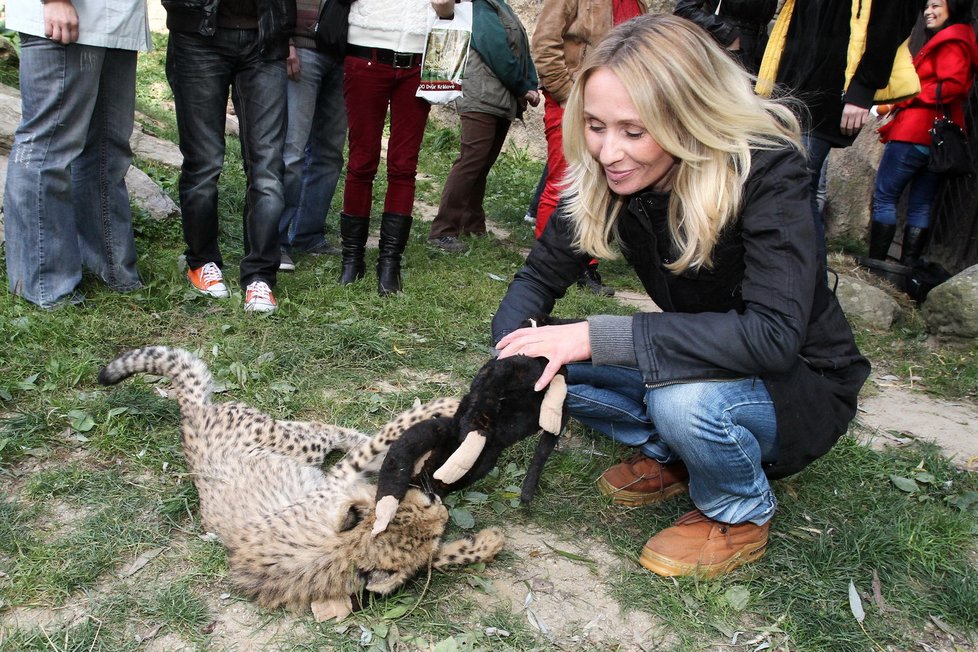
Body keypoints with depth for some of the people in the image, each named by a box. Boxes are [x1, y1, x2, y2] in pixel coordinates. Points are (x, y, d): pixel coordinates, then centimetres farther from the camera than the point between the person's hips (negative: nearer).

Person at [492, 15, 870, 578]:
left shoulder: (767, 172, -28)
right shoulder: (605, 176, -13)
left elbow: (774, 334, -38)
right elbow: (542, 275, -6)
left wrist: (599, 336, -41)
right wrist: (514, 352, -28)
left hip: (803, 384, -5)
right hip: (704, 363, 5)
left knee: (682, 398, -36)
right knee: (550, 364, -14)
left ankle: (743, 517, -3)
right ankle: (668, 454, 10)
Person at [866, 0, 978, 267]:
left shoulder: (951, 42, -9)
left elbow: (953, 85, -19)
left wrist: (906, 97, -13)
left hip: (914, 135, -10)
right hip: (939, 138, 10)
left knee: (884, 197, -5)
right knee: (921, 206, 7)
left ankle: (875, 264, -7)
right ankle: (908, 268, 8)